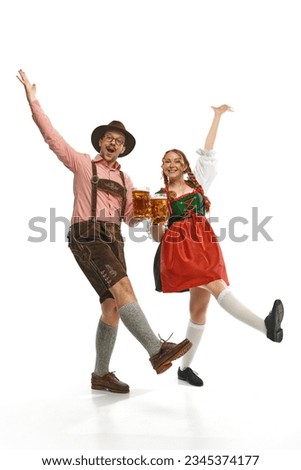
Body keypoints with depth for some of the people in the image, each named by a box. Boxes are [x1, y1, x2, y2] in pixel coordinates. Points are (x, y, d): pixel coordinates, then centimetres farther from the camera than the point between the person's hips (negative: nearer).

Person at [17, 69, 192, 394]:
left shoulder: (125, 180, 23)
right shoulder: (83, 163, 10)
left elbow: (131, 219, 16)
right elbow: (52, 136, 7)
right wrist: (32, 100, 5)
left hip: (112, 241, 6)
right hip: (86, 237, -6)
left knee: (112, 306, 0)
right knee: (123, 288, -25)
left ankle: (101, 375, 10)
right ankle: (158, 351, -30)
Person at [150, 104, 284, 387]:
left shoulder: (198, 183, 18)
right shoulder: (159, 196, 12)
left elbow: (207, 153, 16)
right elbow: (157, 236, 10)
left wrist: (217, 117, 16)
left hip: (205, 248, 4)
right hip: (178, 250, -4)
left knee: (199, 307, 2)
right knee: (218, 286, -26)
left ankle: (185, 367, 13)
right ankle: (267, 326, -44)